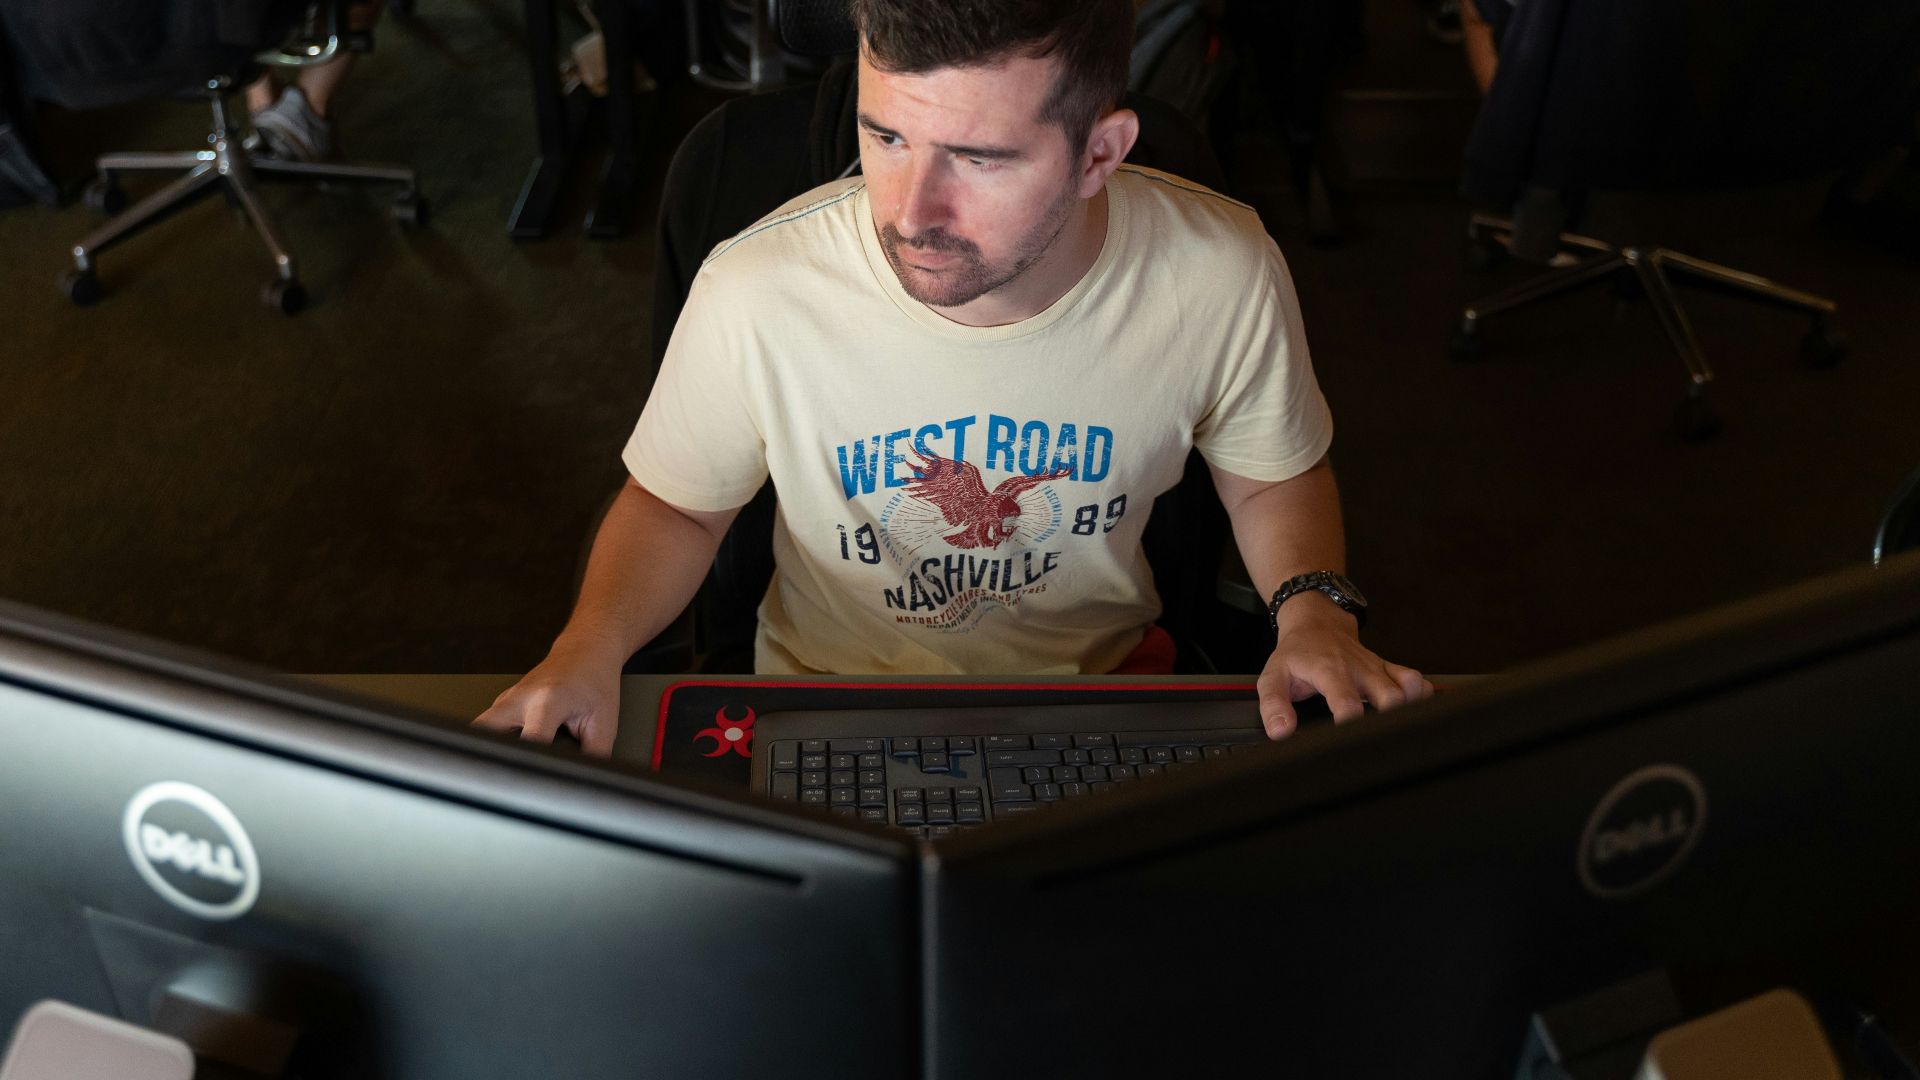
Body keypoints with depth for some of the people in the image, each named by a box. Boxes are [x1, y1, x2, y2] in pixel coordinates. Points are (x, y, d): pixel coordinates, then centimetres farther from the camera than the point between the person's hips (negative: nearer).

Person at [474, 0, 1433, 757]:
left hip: (1102, 684, 3)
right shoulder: (755, 294, -24)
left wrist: (1313, 608, -17)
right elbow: (676, 505, -4)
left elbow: (1275, 477, 2)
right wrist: (589, 645, -23)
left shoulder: (1224, 275, -20)